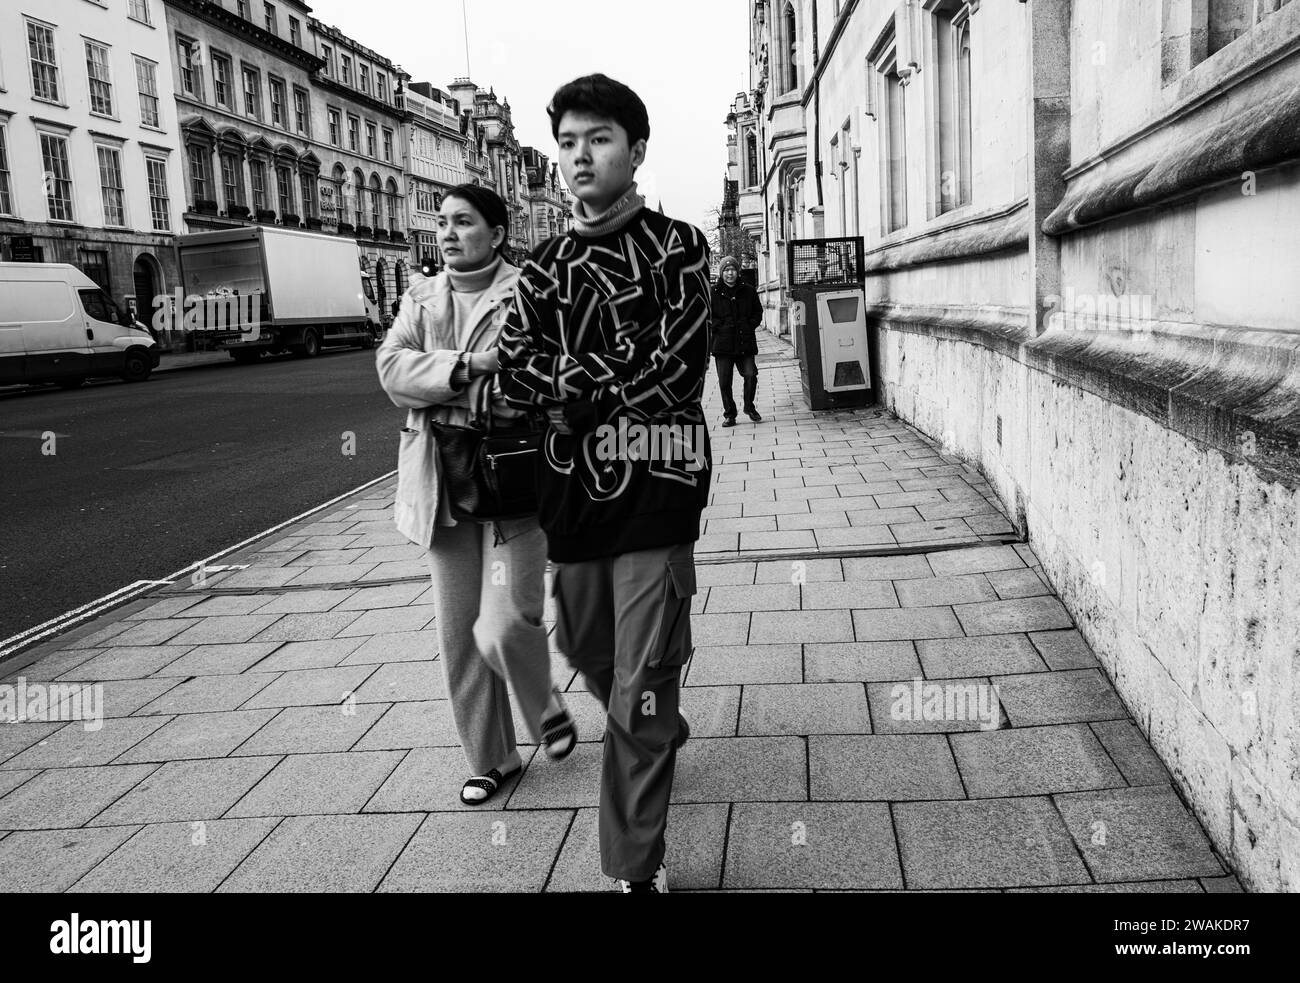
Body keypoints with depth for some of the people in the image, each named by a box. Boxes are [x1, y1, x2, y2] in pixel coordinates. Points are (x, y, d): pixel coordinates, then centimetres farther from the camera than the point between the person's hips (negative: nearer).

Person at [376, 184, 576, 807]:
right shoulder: (421, 298, 13)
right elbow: (391, 366, -2)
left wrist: (438, 384, -15)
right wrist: (465, 368, -16)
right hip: (443, 486, 5)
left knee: (502, 628, -12)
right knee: (458, 638, 10)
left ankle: (546, 709, 23)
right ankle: (490, 758, 29)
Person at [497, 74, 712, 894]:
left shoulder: (677, 246, -1)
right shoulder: (547, 264, 12)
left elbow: (671, 369, -14)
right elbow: (516, 373, 0)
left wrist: (570, 380, -5)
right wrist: (607, 379, -11)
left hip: (655, 494, -5)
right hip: (572, 491, 6)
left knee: (639, 692, -3)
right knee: (586, 650, 21)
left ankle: (636, 867, 10)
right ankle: (663, 730, 53)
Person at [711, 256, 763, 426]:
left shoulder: (748, 291, 9)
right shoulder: (713, 293, 2)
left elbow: (758, 312, 16)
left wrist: (749, 326, 1)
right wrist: (719, 327, -8)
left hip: (745, 343, 1)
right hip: (722, 343, -1)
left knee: (751, 375, -10)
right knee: (724, 381, 0)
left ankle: (749, 407, 14)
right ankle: (729, 415, 15)